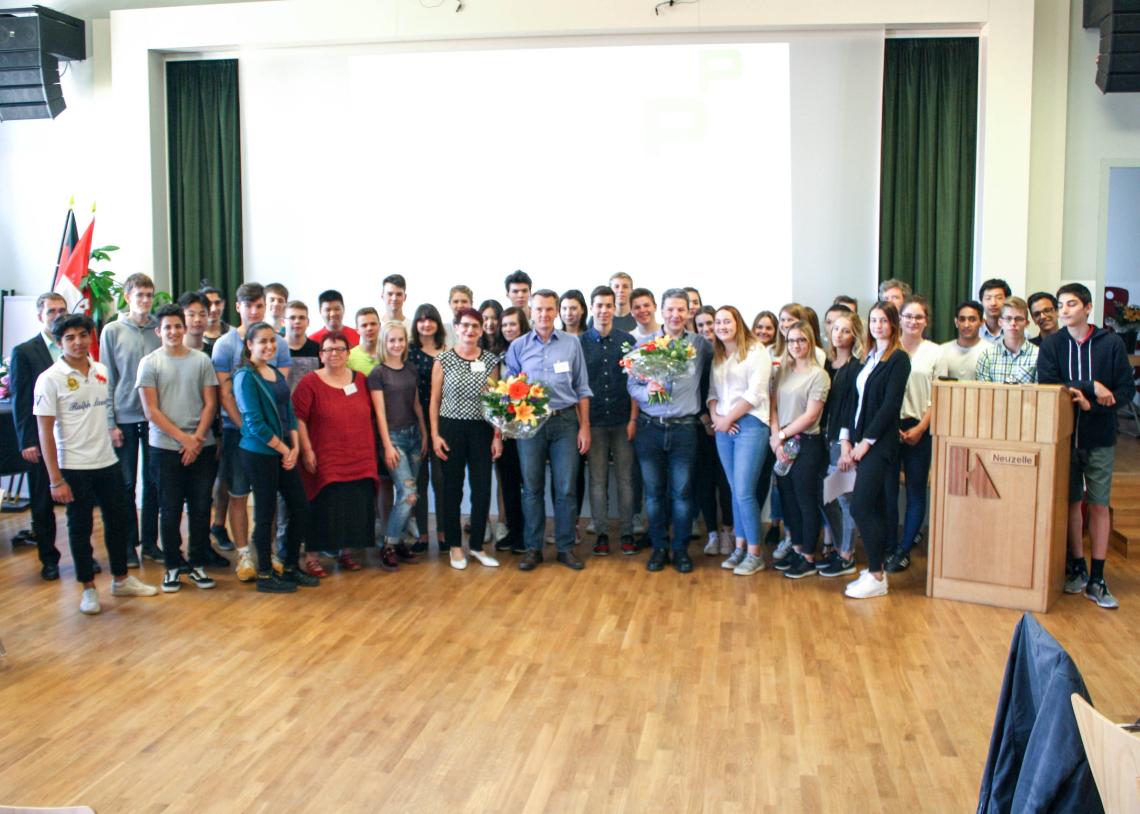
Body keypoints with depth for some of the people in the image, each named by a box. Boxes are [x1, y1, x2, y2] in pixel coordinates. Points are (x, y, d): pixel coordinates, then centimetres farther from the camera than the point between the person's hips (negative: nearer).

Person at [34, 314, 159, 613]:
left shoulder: (102, 372, 4)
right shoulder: (50, 379, -10)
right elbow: (45, 431, -10)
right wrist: (55, 479, -13)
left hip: (108, 462, 5)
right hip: (74, 468, -5)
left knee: (119, 520, 13)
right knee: (80, 527, 7)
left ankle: (121, 580, 29)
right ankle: (89, 588, 21)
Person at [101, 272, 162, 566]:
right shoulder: (112, 331, -1)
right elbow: (107, 380, -1)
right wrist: (110, 422, -5)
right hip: (124, 418, -1)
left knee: (154, 483, 8)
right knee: (125, 485, 6)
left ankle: (150, 541, 19)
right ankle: (128, 543, 17)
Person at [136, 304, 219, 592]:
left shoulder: (201, 360, 4)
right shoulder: (150, 363, -1)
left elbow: (210, 403, 3)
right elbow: (151, 411, -5)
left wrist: (198, 438, -8)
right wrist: (183, 438, -10)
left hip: (202, 447, 2)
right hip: (166, 448, -1)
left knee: (201, 508, 6)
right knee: (170, 510, 5)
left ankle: (198, 564, 18)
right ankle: (173, 567, 17)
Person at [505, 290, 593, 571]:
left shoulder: (571, 343, 6)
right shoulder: (518, 346, 6)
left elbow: (582, 389, 6)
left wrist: (585, 427, 2)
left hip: (565, 421, 0)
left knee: (566, 488, 2)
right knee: (532, 487, 5)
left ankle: (566, 547, 14)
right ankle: (533, 548, 15)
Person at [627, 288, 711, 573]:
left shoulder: (700, 345, 2)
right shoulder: (644, 343, 2)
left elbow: (709, 379, 11)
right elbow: (631, 384, 1)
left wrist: (705, 411, 1)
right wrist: (647, 391, -18)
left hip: (684, 429, -1)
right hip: (649, 428, 1)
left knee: (682, 492, 3)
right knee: (654, 491, 7)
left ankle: (681, 549, 17)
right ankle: (659, 547, 20)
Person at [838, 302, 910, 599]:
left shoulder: (898, 359, -8)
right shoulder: (868, 358, 14)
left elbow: (890, 405, -14)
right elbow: (857, 401, 12)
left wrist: (866, 441, -14)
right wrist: (847, 440, 3)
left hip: (880, 443, -7)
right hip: (861, 442, 7)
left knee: (861, 508, -10)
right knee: (874, 508, 11)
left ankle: (876, 577, -2)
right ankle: (877, 568, 18)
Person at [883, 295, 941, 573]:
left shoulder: (935, 352, 6)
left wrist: (920, 428, -7)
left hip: (919, 430, 1)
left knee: (916, 491, 4)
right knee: (887, 490, 0)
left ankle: (904, 550, 13)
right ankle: (889, 549, 10)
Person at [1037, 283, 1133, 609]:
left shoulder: (1111, 342, -2)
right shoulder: (1051, 344, 0)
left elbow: (1127, 389, -4)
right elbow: (1046, 386, -12)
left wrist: (1092, 405, -18)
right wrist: (1092, 386, -18)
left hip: (1099, 438, -1)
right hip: (1064, 436, 1)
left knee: (1099, 505, 2)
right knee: (1071, 502, 9)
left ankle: (1097, 579, 8)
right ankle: (1076, 567, 23)